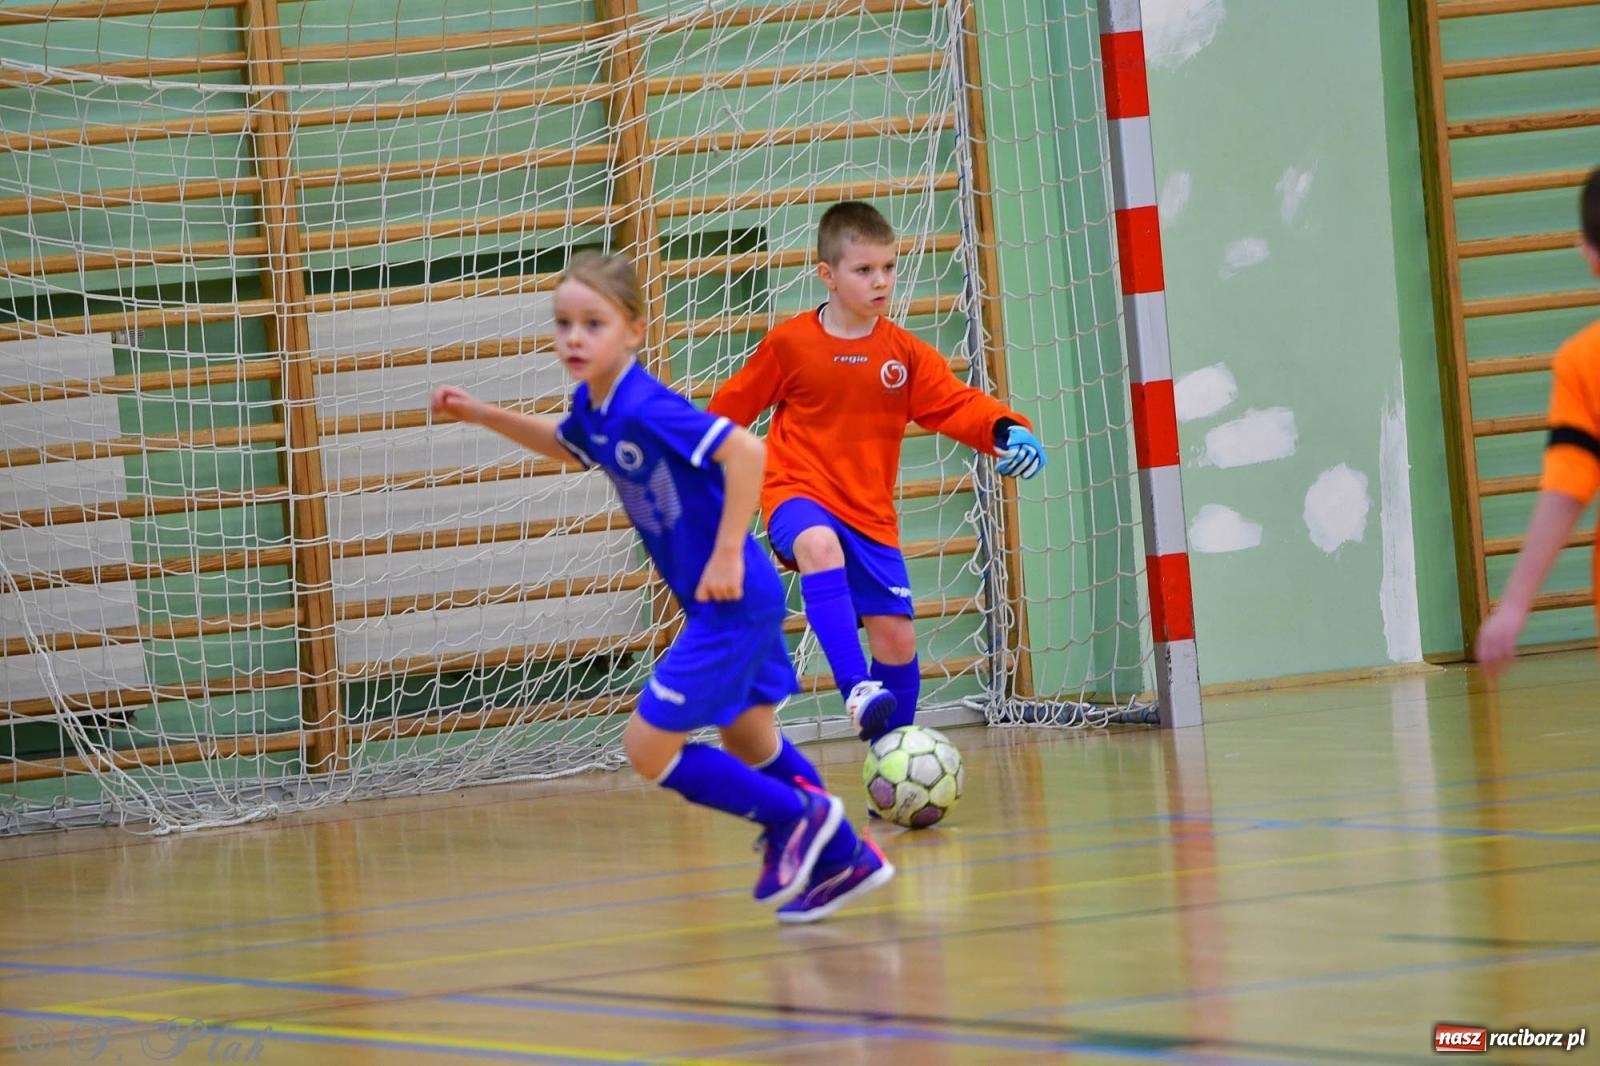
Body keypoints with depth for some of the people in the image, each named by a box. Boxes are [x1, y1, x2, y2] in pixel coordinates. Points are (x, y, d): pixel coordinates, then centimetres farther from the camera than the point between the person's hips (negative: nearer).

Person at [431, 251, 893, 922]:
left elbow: (746, 453, -31)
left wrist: (727, 554, -28)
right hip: (726, 604, 10)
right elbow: (568, 448, 30)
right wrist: (484, 416, 21)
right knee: (750, 746, 21)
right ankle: (845, 858, 31)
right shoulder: (592, 407, 5)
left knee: (648, 749, -5)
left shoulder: (645, 409, -24)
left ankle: (796, 815, 7)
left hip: (731, 602, -10)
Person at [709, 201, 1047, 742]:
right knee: (820, 545, -39)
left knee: (897, 637, -1)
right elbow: (732, 406, 8)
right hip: (798, 493, -4)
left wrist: (1006, 430, -26)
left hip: (870, 514, 4)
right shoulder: (789, 343, -4)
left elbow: (957, 404, -6)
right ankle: (857, 691, -49)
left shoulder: (905, 354, 3)